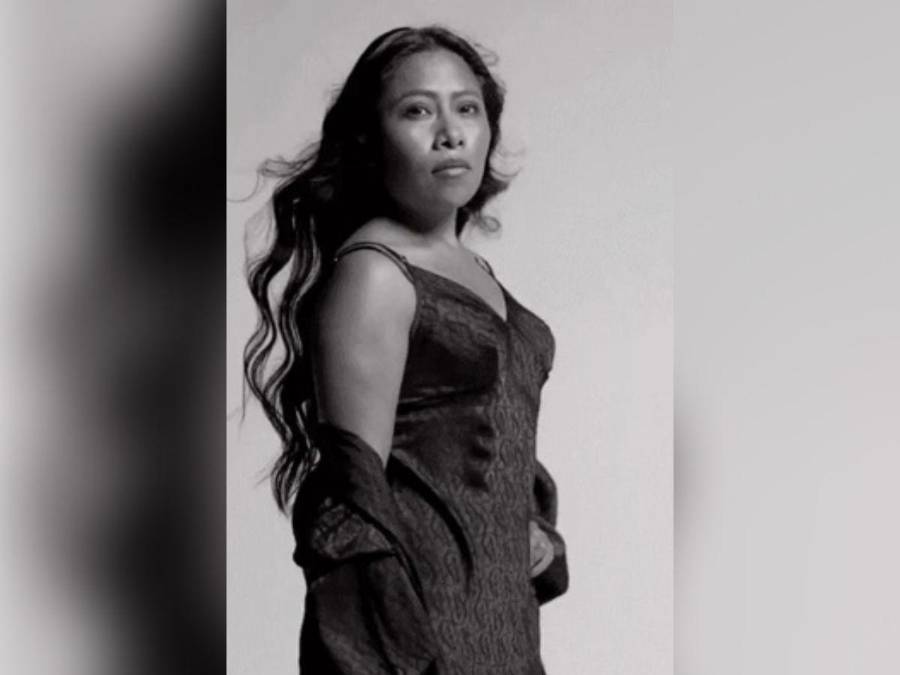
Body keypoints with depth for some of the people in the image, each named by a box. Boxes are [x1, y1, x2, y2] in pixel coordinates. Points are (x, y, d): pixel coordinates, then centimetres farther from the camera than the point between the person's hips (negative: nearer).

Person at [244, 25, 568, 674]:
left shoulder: (474, 269, 10)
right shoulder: (371, 272, -14)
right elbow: (353, 493, -19)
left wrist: (536, 530, 5)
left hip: (503, 607, 8)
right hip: (417, 613, -8)